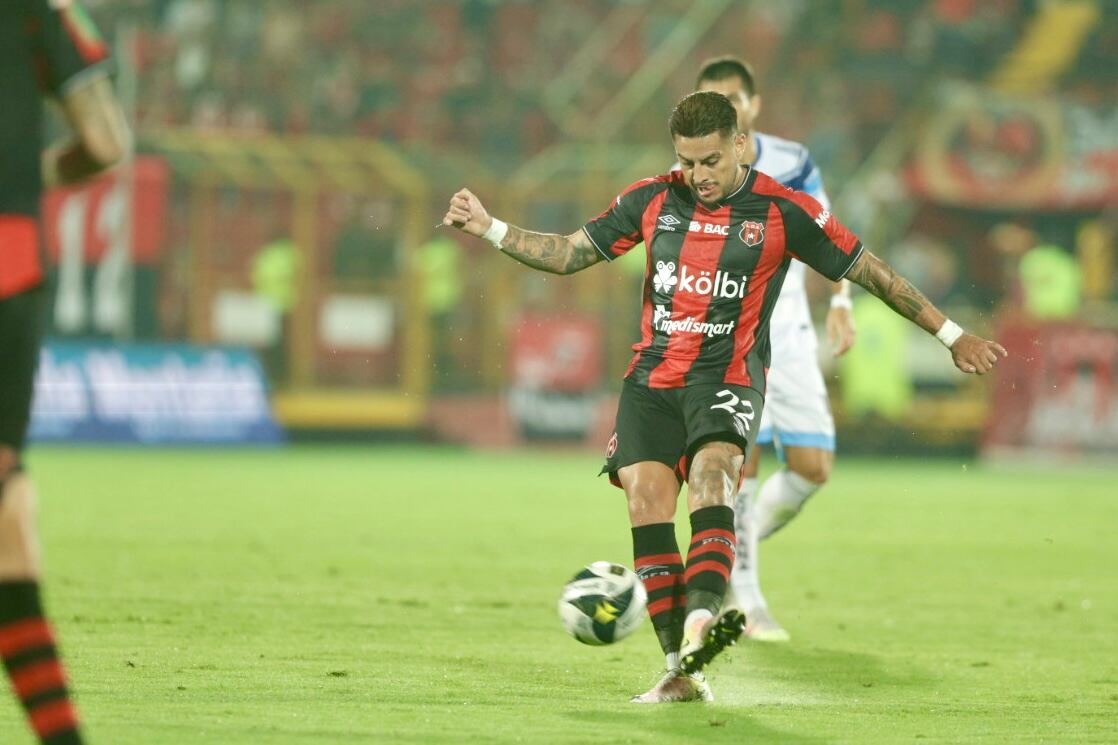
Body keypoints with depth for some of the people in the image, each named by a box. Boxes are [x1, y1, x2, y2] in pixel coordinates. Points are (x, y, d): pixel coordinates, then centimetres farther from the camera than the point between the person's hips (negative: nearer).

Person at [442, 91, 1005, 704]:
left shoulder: (783, 212, -1)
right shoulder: (652, 200, 9)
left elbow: (871, 274, 5)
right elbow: (569, 254, 17)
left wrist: (951, 336, 7)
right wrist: (489, 228, 7)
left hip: (727, 377, -3)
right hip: (651, 376, 3)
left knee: (712, 470, -31)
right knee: (646, 495, -15)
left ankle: (701, 620, -52)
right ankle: (680, 673, -15)